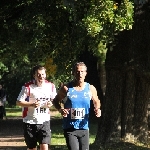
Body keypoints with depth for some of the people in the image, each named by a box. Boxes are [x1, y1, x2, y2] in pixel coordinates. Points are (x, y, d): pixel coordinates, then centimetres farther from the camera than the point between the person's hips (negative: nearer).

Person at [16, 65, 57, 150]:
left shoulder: (51, 86, 0)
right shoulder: (28, 87, -10)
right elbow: (18, 102, -8)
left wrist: (51, 103, -9)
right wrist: (31, 104, -23)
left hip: (44, 121, 1)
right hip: (30, 122, -1)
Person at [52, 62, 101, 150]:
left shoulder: (90, 89, 2)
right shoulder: (66, 88, -5)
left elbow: (96, 101, 20)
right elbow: (56, 101, 7)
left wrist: (97, 109, -2)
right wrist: (60, 109, -13)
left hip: (84, 128, 3)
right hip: (70, 128, -3)